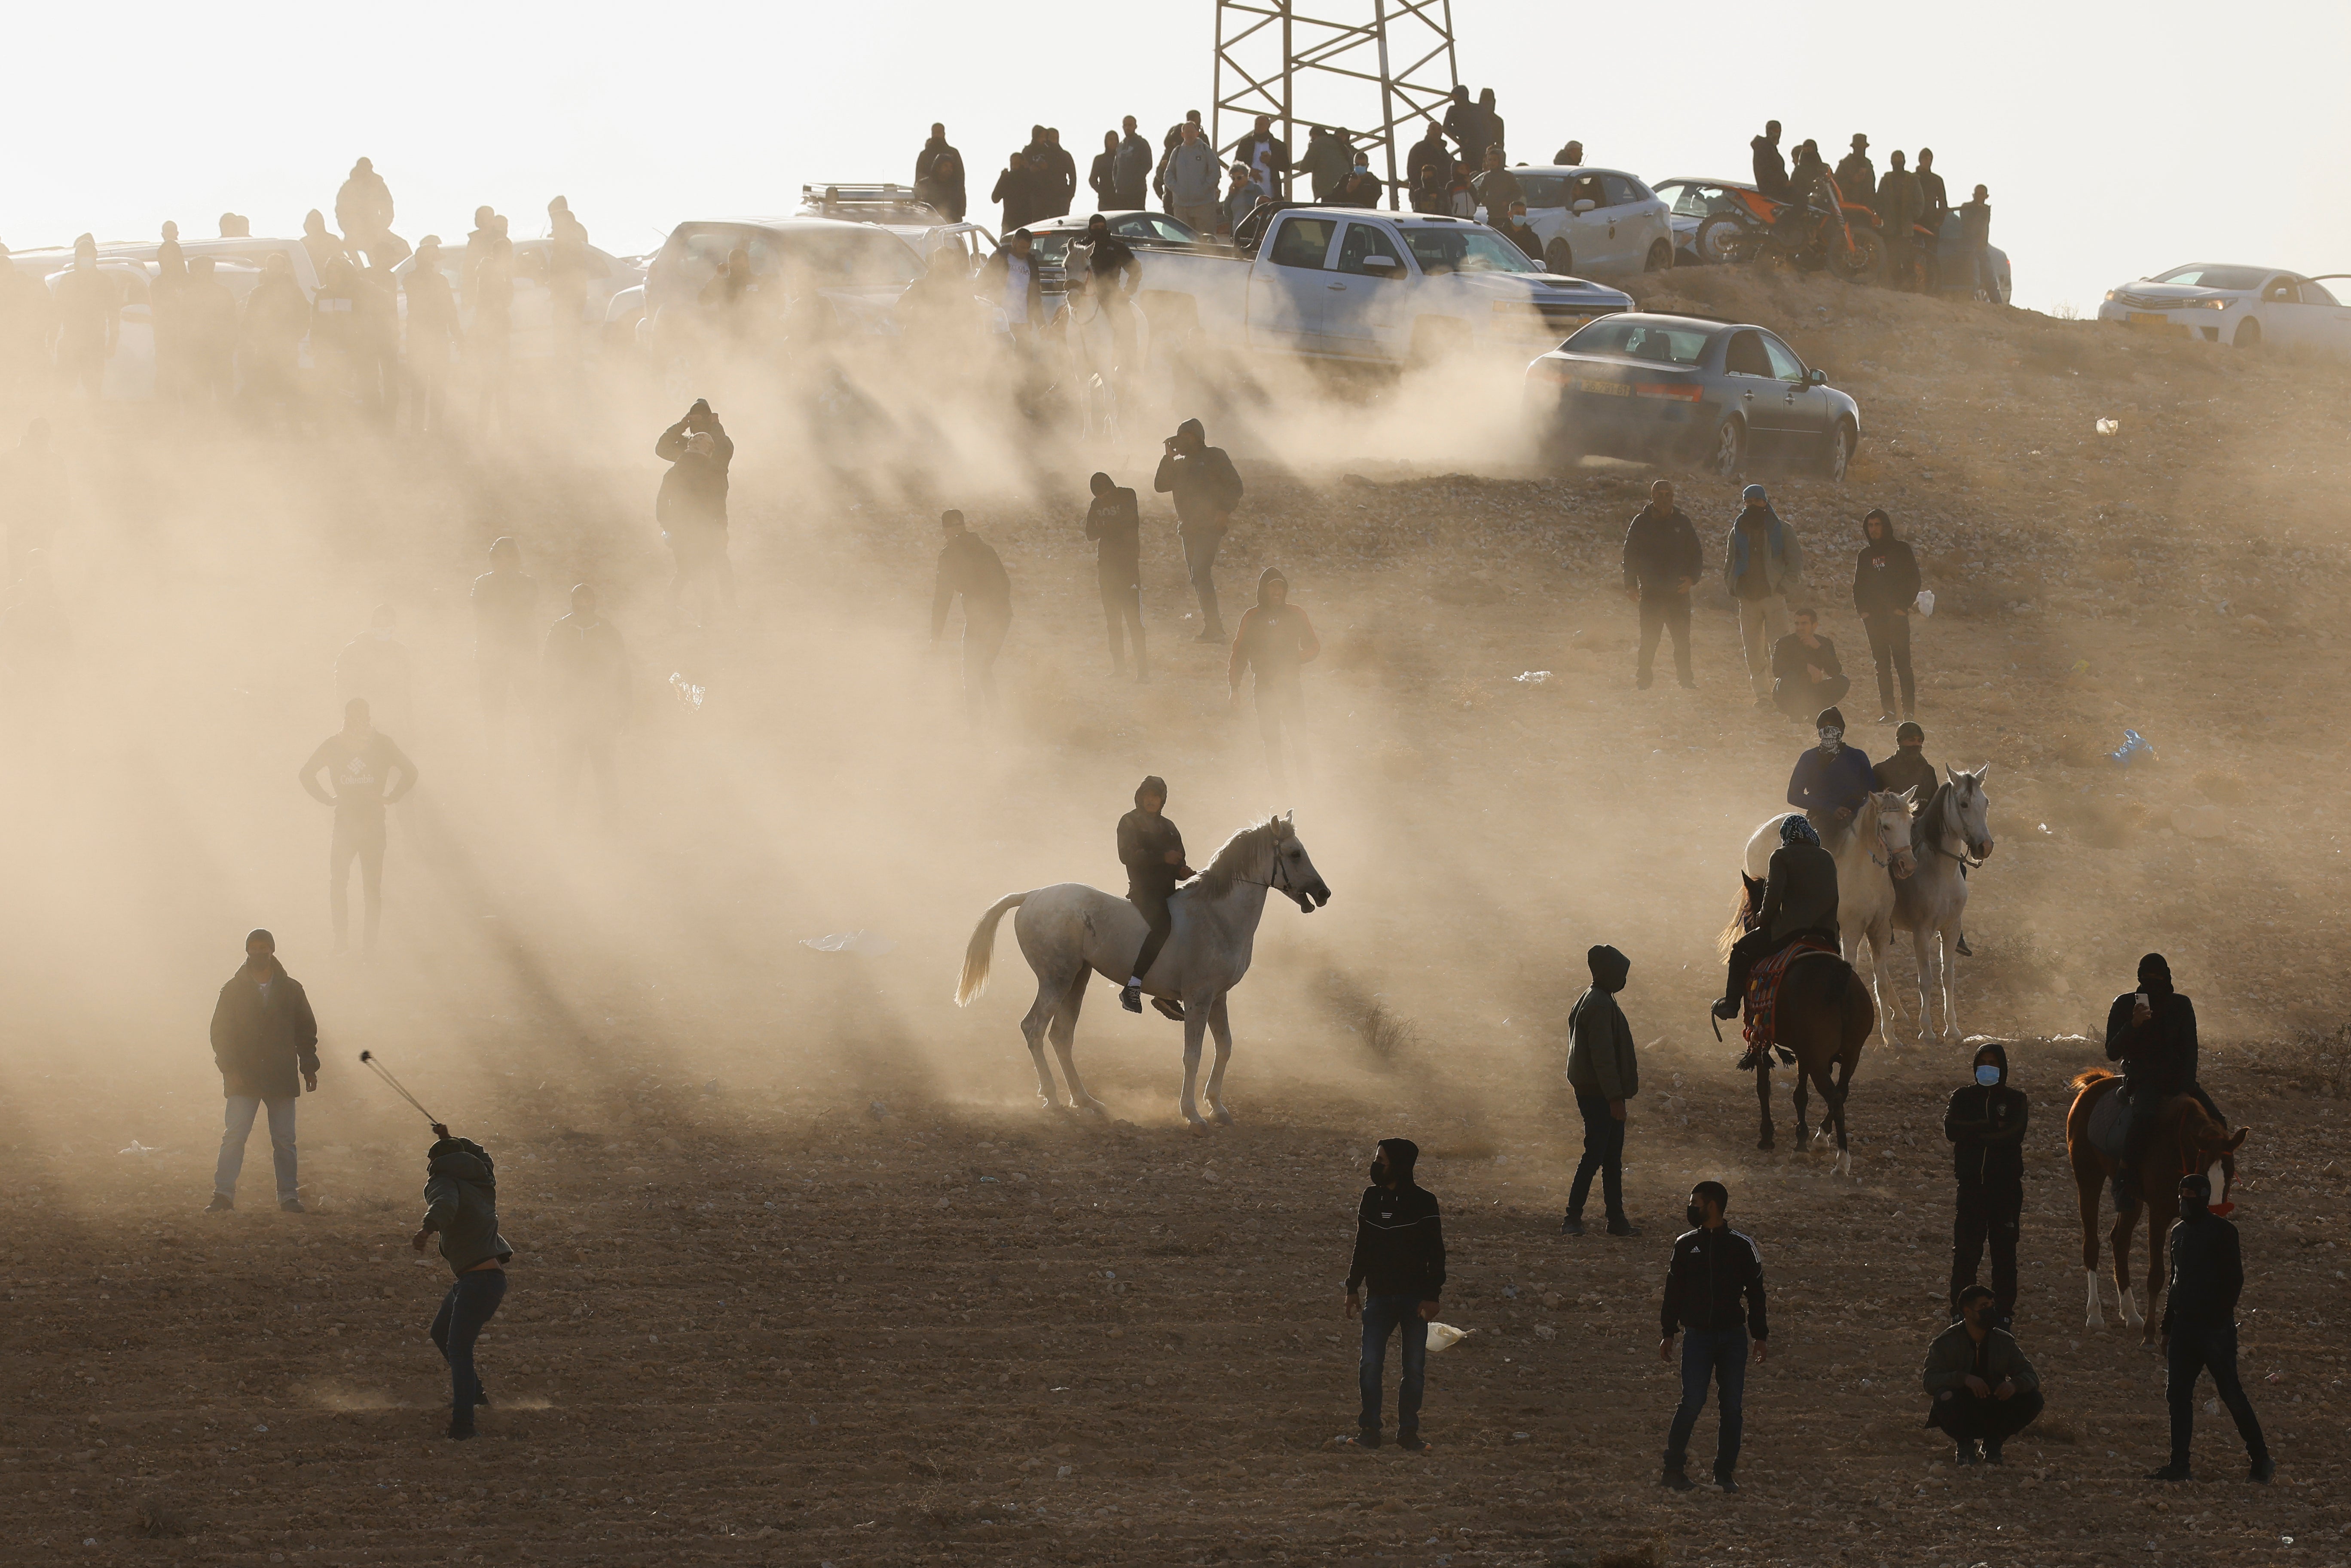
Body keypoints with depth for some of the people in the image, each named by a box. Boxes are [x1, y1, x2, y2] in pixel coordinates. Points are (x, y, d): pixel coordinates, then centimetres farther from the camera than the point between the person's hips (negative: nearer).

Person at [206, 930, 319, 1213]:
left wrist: (309, 1069, 8)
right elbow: (220, 1032, 3)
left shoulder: (291, 990, 9)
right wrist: (229, 1069, -8)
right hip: (243, 1078, -1)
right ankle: (224, 1194, -11)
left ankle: (289, 1196, 8)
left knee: (284, 1140, 2)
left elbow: (306, 1031, 15)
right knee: (235, 1135, -11)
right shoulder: (233, 990, 6)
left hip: (282, 1078, 1)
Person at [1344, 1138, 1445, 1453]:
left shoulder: (1423, 1202, -6)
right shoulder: (1372, 1199, 6)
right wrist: (1353, 1289, 10)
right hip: (1378, 1295, 3)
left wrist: (1432, 1296, -10)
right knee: (1371, 1364, -5)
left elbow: (1436, 1254, -4)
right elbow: (1362, 1249, 14)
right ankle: (1369, 1430, 2)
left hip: (1414, 1297, -3)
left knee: (1414, 1368, 1)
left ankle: (1408, 1431, 10)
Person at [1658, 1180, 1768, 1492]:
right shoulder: (1686, 1245, 6)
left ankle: (1725, 1472, 11)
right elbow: (1674, 1291, 10)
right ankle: (1673, 1469, 0)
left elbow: (1755, 1293, 6)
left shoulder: (1741, 1246, 2)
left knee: (1733, 1407, 2)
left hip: (1733, 1337, 0)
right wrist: (1667, 1335, 8)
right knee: (1692, 1402, -10)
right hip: (1697, 1335, 0)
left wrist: (1761, 1337, 5)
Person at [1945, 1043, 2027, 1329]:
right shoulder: (1963, 1098, 10)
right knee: (1965, 1251, -3)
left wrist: (1975, 1133, -12)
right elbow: (1952, 1130, -7)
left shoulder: (2015, 1100, 7)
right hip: (1972, 1184, 0)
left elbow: (2015, 1134, -9)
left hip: (2006, 1185, 0)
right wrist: (1991, 1126, -12)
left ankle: (2003, 1313, 6)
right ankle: (1960, 1313, 1)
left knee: (2004, 1251, 1)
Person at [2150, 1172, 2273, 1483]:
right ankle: (2179, 1464, 9)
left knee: (2231, 1393, -5)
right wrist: (2168, 1327, 18)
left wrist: (2220, 1321, -18)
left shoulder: (2222, 1232, -8)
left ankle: (2260, 1459, 3)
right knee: (2178, 1394, 5)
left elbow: (2234, 1281, -11)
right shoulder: (2179, 1232, 15)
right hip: (2184, 1326, 7)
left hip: (2215, 1328, -7)